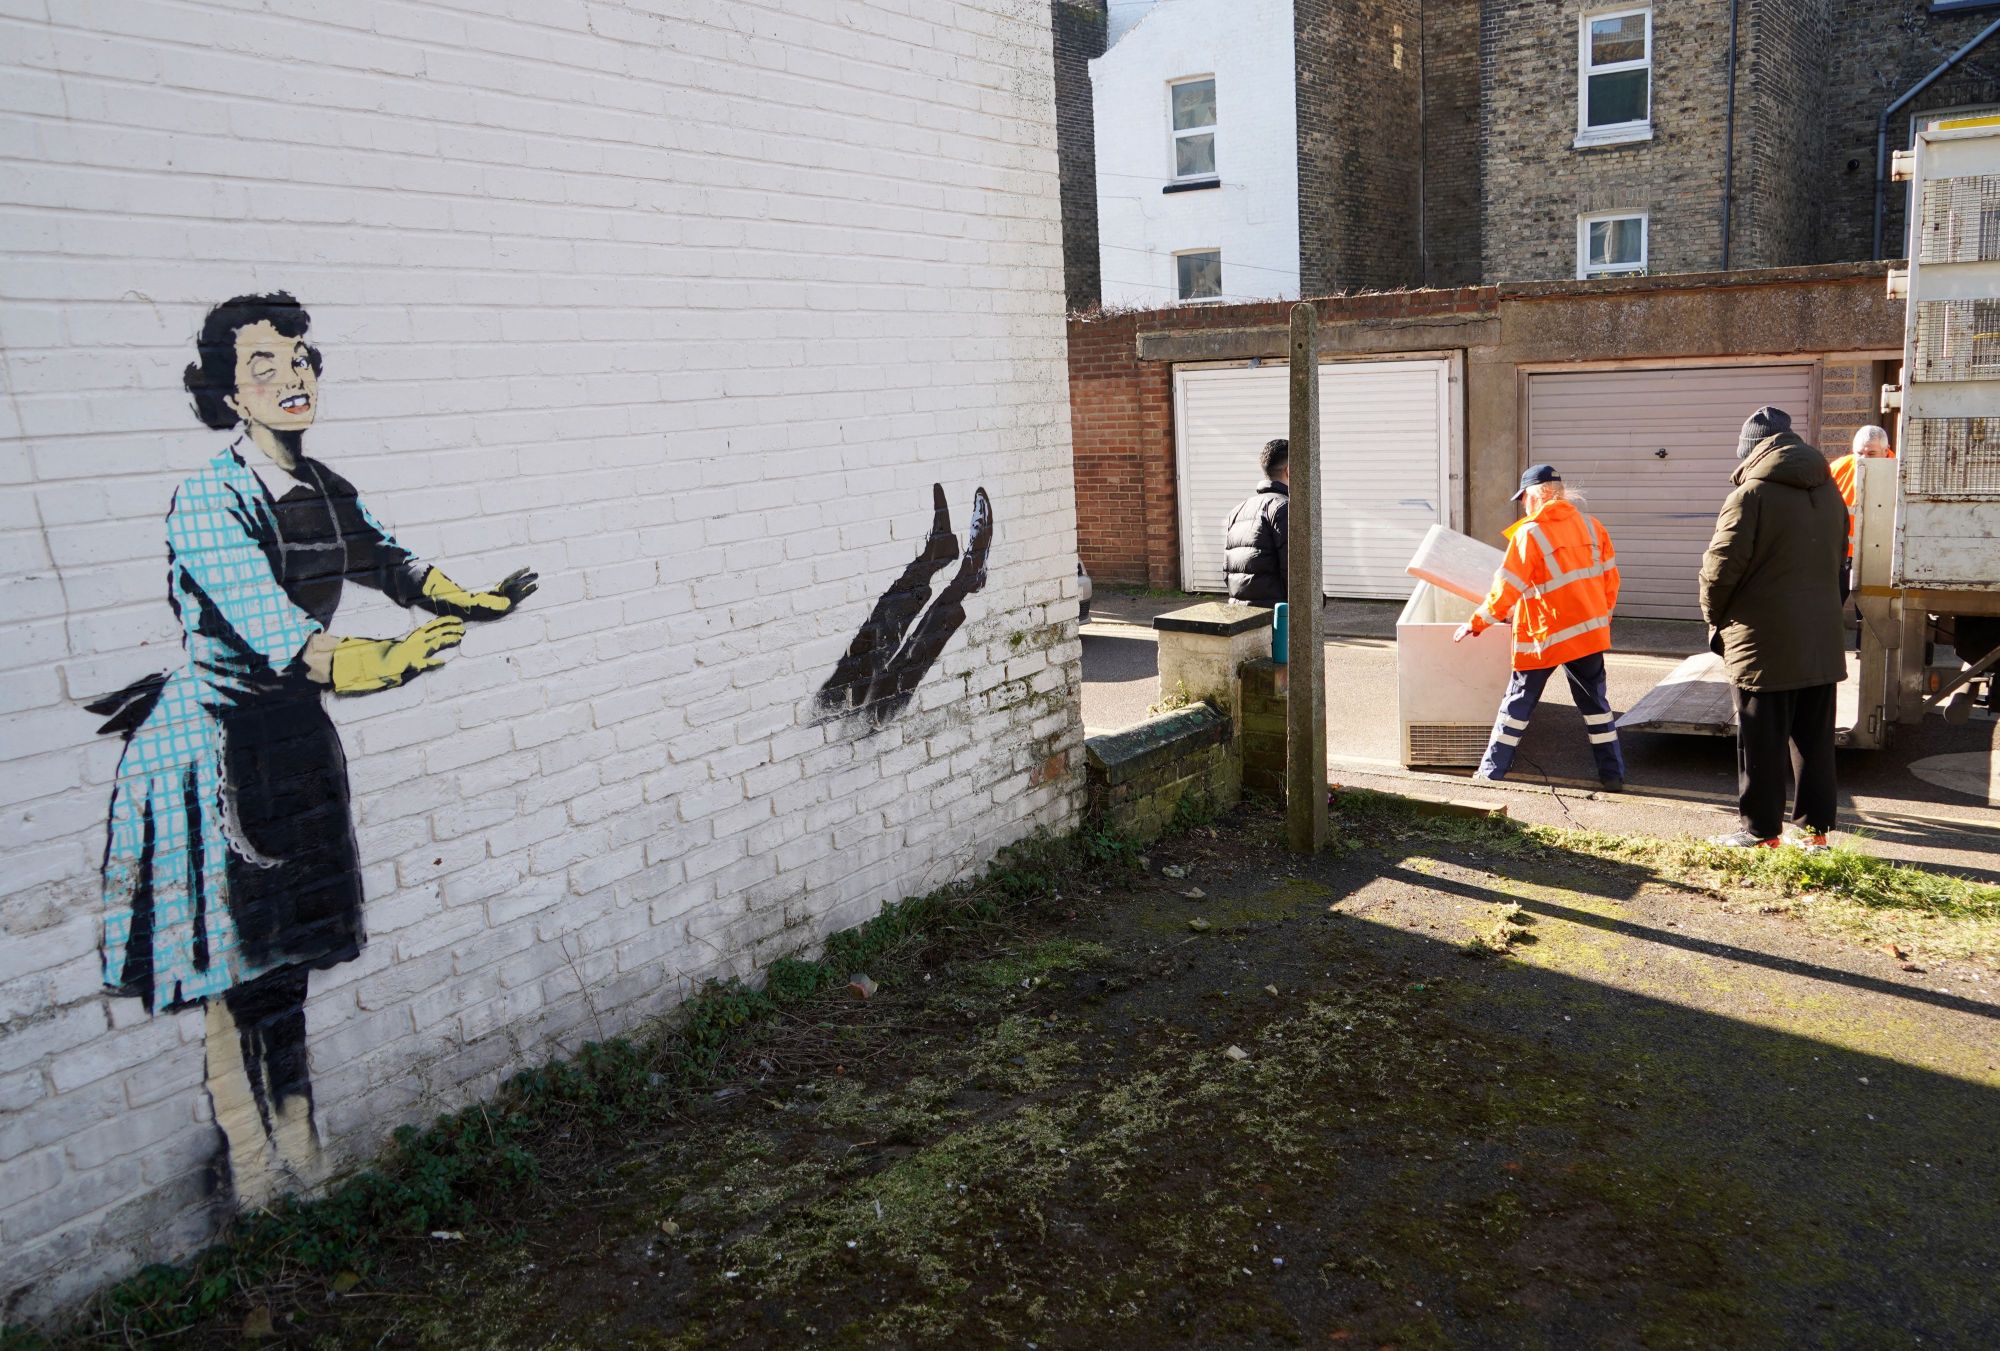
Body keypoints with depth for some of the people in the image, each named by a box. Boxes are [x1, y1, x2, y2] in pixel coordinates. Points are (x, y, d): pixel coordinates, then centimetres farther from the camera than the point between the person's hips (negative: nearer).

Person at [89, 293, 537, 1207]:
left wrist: (473, 601, 7)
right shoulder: (210, 499, -18)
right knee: (235, 970, 1)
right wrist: (376, 662, -44)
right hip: (213, 745, -7)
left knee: (288, 957, 14)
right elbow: (266, 620, -30)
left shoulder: (322, 488, 5)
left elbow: (390, 562, 21)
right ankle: (253, 1179, 16)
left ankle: (299, 1160, 27)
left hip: (293, 736, 7)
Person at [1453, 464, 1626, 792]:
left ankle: (1491, 773, 10)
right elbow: (1610, 580, 8)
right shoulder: (1593, 527, 4)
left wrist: (1476, 624, -3)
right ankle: (1613, 775, 15)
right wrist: (1603, 618, 22)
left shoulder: (1529, 534, -13)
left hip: (1544, 638, -4)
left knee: (1518, 704, 6)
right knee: (1595, 703, 14)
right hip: (1589, 632, 5)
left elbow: (1507, 590, -13)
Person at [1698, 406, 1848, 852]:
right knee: (1814, 740, 13)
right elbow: (1837, 558, 18)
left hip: (1764, 641, -7)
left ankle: (1761, 831, 7)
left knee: (1761, 742, 1)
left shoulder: (1752, 494, -14)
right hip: (1821, 639, 7)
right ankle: (1815, 828, 19)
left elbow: (1722, 565, -14)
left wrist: (1715, 617, 2)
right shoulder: (1829, 490, 10)